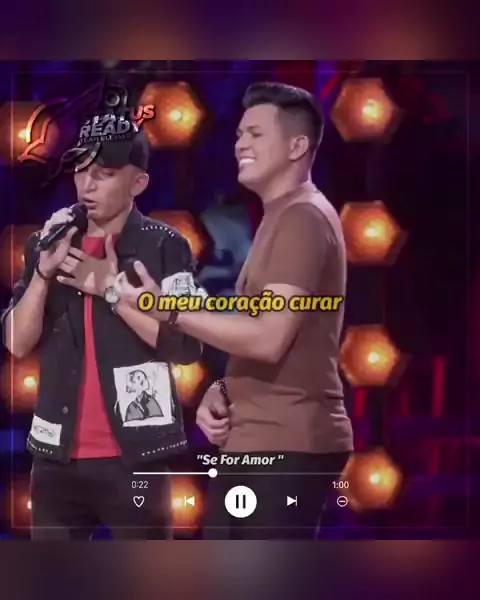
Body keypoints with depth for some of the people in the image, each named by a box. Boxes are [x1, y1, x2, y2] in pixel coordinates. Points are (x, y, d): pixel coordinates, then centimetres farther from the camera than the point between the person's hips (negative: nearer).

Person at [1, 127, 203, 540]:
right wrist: (44, 272, -11)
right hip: (58, 454, 4)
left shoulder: (164, 247, -3)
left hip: (134, 455, -4)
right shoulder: (48, 245, 10)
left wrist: (113, 289, -14)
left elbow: (186, 346, -11)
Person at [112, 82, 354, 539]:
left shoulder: (303, 217, -13)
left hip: (286, 445, -11)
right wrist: (222, 391, 5)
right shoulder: (280, 218, 21)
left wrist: (166, 309, -15)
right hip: (253, 440, 11)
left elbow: (268, 338, -22)